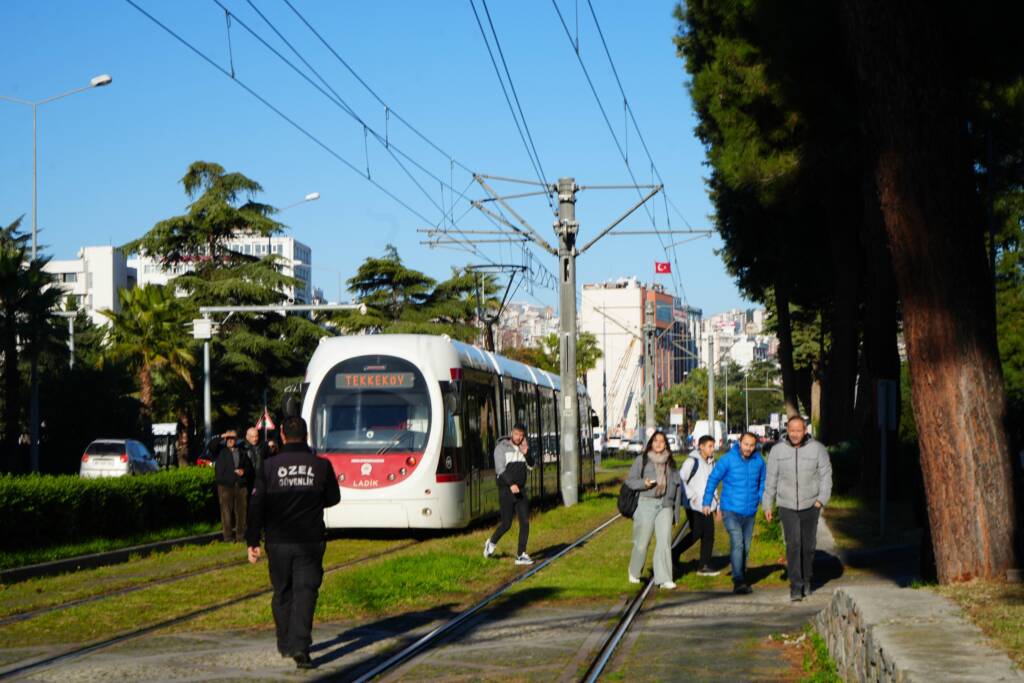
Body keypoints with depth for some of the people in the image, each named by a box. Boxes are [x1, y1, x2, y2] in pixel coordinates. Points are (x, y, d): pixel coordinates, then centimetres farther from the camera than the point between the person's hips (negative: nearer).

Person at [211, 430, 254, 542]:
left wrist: (244, 471, 0)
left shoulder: (241, 452, 17)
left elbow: (249, 467, 20)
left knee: (241, 511, 5)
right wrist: (221, 437, -14)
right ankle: (228, 536, -2)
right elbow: (210, 446, -12)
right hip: (225, 485, -3)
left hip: (241, 485, 3)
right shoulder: (220, 450, 6)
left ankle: (240, 535, 13)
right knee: (226, 511, -5)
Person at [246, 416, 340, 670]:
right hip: (310, 542, -1)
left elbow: (256, 505, -4)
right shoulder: (321, 466, -4)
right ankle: (300, 646, -16)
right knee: (305, 592, -2)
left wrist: (253, 541, 1)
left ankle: (285, 644, 27)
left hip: (278, 542, 1)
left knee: (282, 593, 15)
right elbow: (333, 498, 11)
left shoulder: (270, 466, -5)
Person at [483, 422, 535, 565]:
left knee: (525, 522, -5)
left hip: (520, 490, 5)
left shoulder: (523, 448, 10)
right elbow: (500, 469, -18)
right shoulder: (501, 447, -8)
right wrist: (511, 484, -30)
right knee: (506, 524, -3)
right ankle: (491, 543, 26)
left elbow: (530, 466, 5)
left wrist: (526, 454, -13)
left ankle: (521, 555, -2)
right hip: (506, 491, -5)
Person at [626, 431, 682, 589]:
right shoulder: (641, 460, 4)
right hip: (646, 504, -2)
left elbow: (677, 485, 17)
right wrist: (644, 483, -17)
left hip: (665, 505, 3)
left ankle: (664, 578, -9)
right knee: (642, 542, 1)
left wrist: (676, 511, 13)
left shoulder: (671, 463, 14)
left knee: (665, 542, -9)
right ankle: (634, 573, 24)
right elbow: (630, 481, 3)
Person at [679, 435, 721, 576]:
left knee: (709, 534, 3)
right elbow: (680, 480, -12)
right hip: (694, 506, -7)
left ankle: (704, 566, 8)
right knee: (696, 533, -10)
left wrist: (717, 505, 17)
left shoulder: (711, 462, 14)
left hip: (707, 506, 7)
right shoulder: (692, 461, -10)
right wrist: (692, 496, -14)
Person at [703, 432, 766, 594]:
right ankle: (738, 581, -22)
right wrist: (707, 503, -2)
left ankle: (742, 579, 28)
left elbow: (762, 483, 16)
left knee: (746, 547, 14)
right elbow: (713, 479, -2)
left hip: (750, 512, 5)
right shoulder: (728, 459, -11)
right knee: (737, 544, -19)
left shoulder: (759, 461, 1)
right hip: (731, 510, -5)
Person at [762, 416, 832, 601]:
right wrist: (767, 505, 6)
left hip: (810, 505, 1)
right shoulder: (777, 450, -3)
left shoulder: (817, 449, -5)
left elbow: (826, 474, 0)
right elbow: (771, 479, 4)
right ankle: (796, 585, -13)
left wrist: (822, 499, -11)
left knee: (808, 545, 9)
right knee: (793, 544, -12)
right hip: (787, 506, -1)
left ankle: (806, 580, 28)